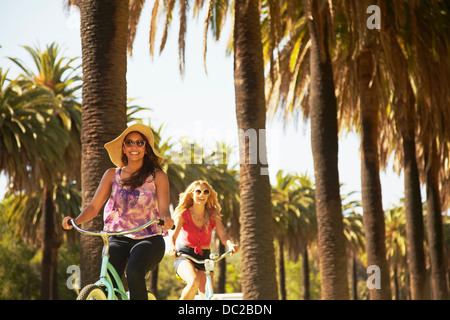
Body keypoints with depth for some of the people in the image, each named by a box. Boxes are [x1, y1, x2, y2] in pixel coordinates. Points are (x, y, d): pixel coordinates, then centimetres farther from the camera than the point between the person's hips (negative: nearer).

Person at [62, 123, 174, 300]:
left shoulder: (157, 176, 3)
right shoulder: (112, 175, 10)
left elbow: (164, 209, -8)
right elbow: (94, 206, 4)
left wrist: (166, 219, -32)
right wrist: (75, 220, -16)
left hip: (149, 239, -2)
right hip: (119, 238, 2)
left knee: (134, 272, -32)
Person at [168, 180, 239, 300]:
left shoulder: (213, 215, -1)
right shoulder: (184, 214, -8)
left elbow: (223, 235, -12)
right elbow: (173, 235, -21)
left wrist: (231, 245, -36)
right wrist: (172, 248, -44)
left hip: (204, 258, 3)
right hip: (184, 256, -3)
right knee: (194, 281, -33)